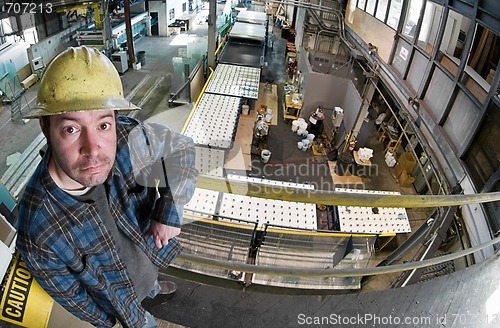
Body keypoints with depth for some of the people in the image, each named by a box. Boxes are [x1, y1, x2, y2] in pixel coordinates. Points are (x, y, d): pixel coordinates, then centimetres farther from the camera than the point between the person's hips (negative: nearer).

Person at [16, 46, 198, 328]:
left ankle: (153, 290, 75)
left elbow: (181, 148, -17)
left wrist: (170, 209, -29)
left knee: (151, 280, 39)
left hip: (150, 254, 4)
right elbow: (67, 292, -19)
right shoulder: (38, 236, -40)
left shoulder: (129, 139, -36)